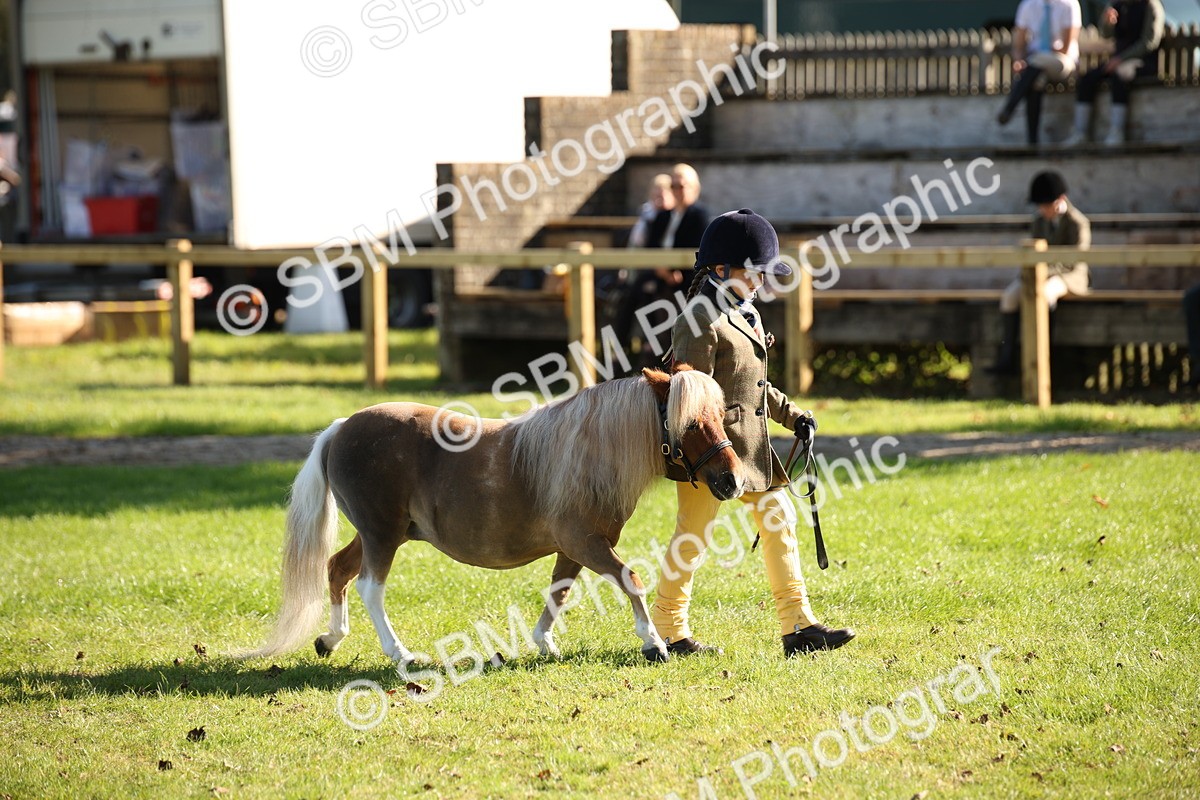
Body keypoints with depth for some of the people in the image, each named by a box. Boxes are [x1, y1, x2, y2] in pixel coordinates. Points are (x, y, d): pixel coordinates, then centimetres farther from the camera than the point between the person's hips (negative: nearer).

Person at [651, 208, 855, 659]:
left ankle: (798, 625, 9)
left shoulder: (745, 315, 14)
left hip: (750, 445, 10)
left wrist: (791, 416, 15)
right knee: (693, 535, -1)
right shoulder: (702, 321, -16)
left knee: (778, 518, 7)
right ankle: (669, 631, 10)